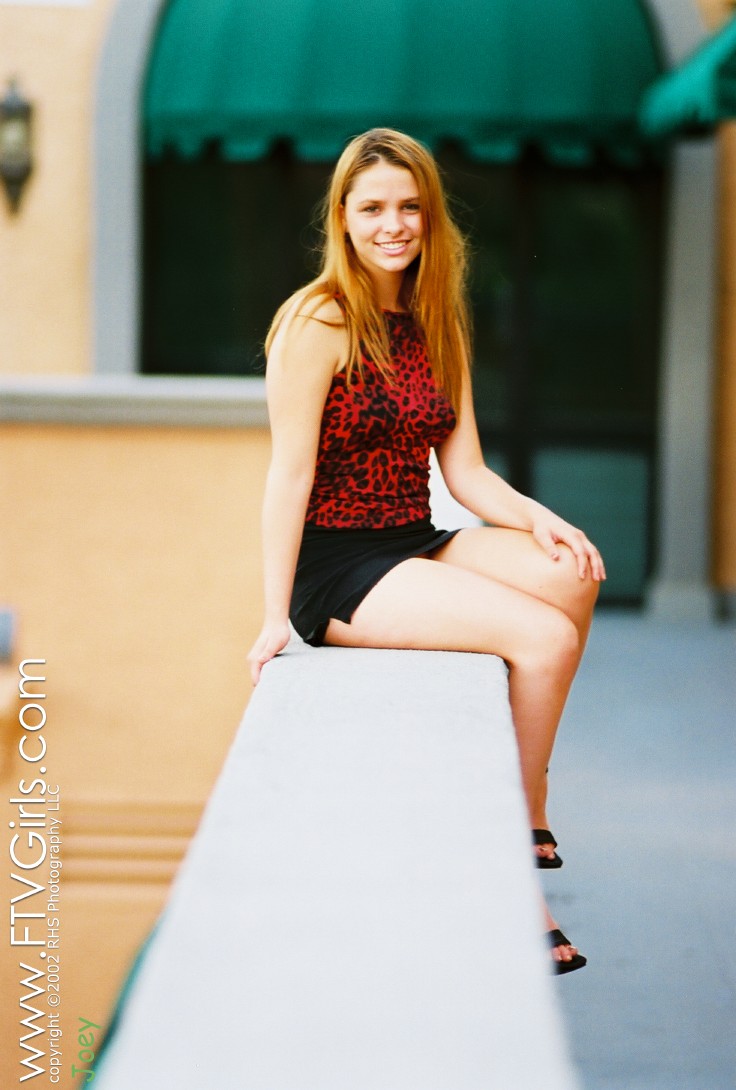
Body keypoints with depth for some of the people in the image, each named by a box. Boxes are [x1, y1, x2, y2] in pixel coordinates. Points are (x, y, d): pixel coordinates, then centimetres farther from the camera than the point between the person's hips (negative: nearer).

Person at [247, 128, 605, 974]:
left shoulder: (438, 328, 14)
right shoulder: (319, 322, -8)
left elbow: (465, 472, 10)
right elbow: (290, 473, -12)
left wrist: (538, 521, -10)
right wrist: (275, 615, -16)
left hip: (418, 551, 7)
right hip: (336, 565, -7)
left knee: (568, 578, -22)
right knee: (543, 637, -24)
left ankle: (523, 809, -12)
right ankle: (521, 834, -7)